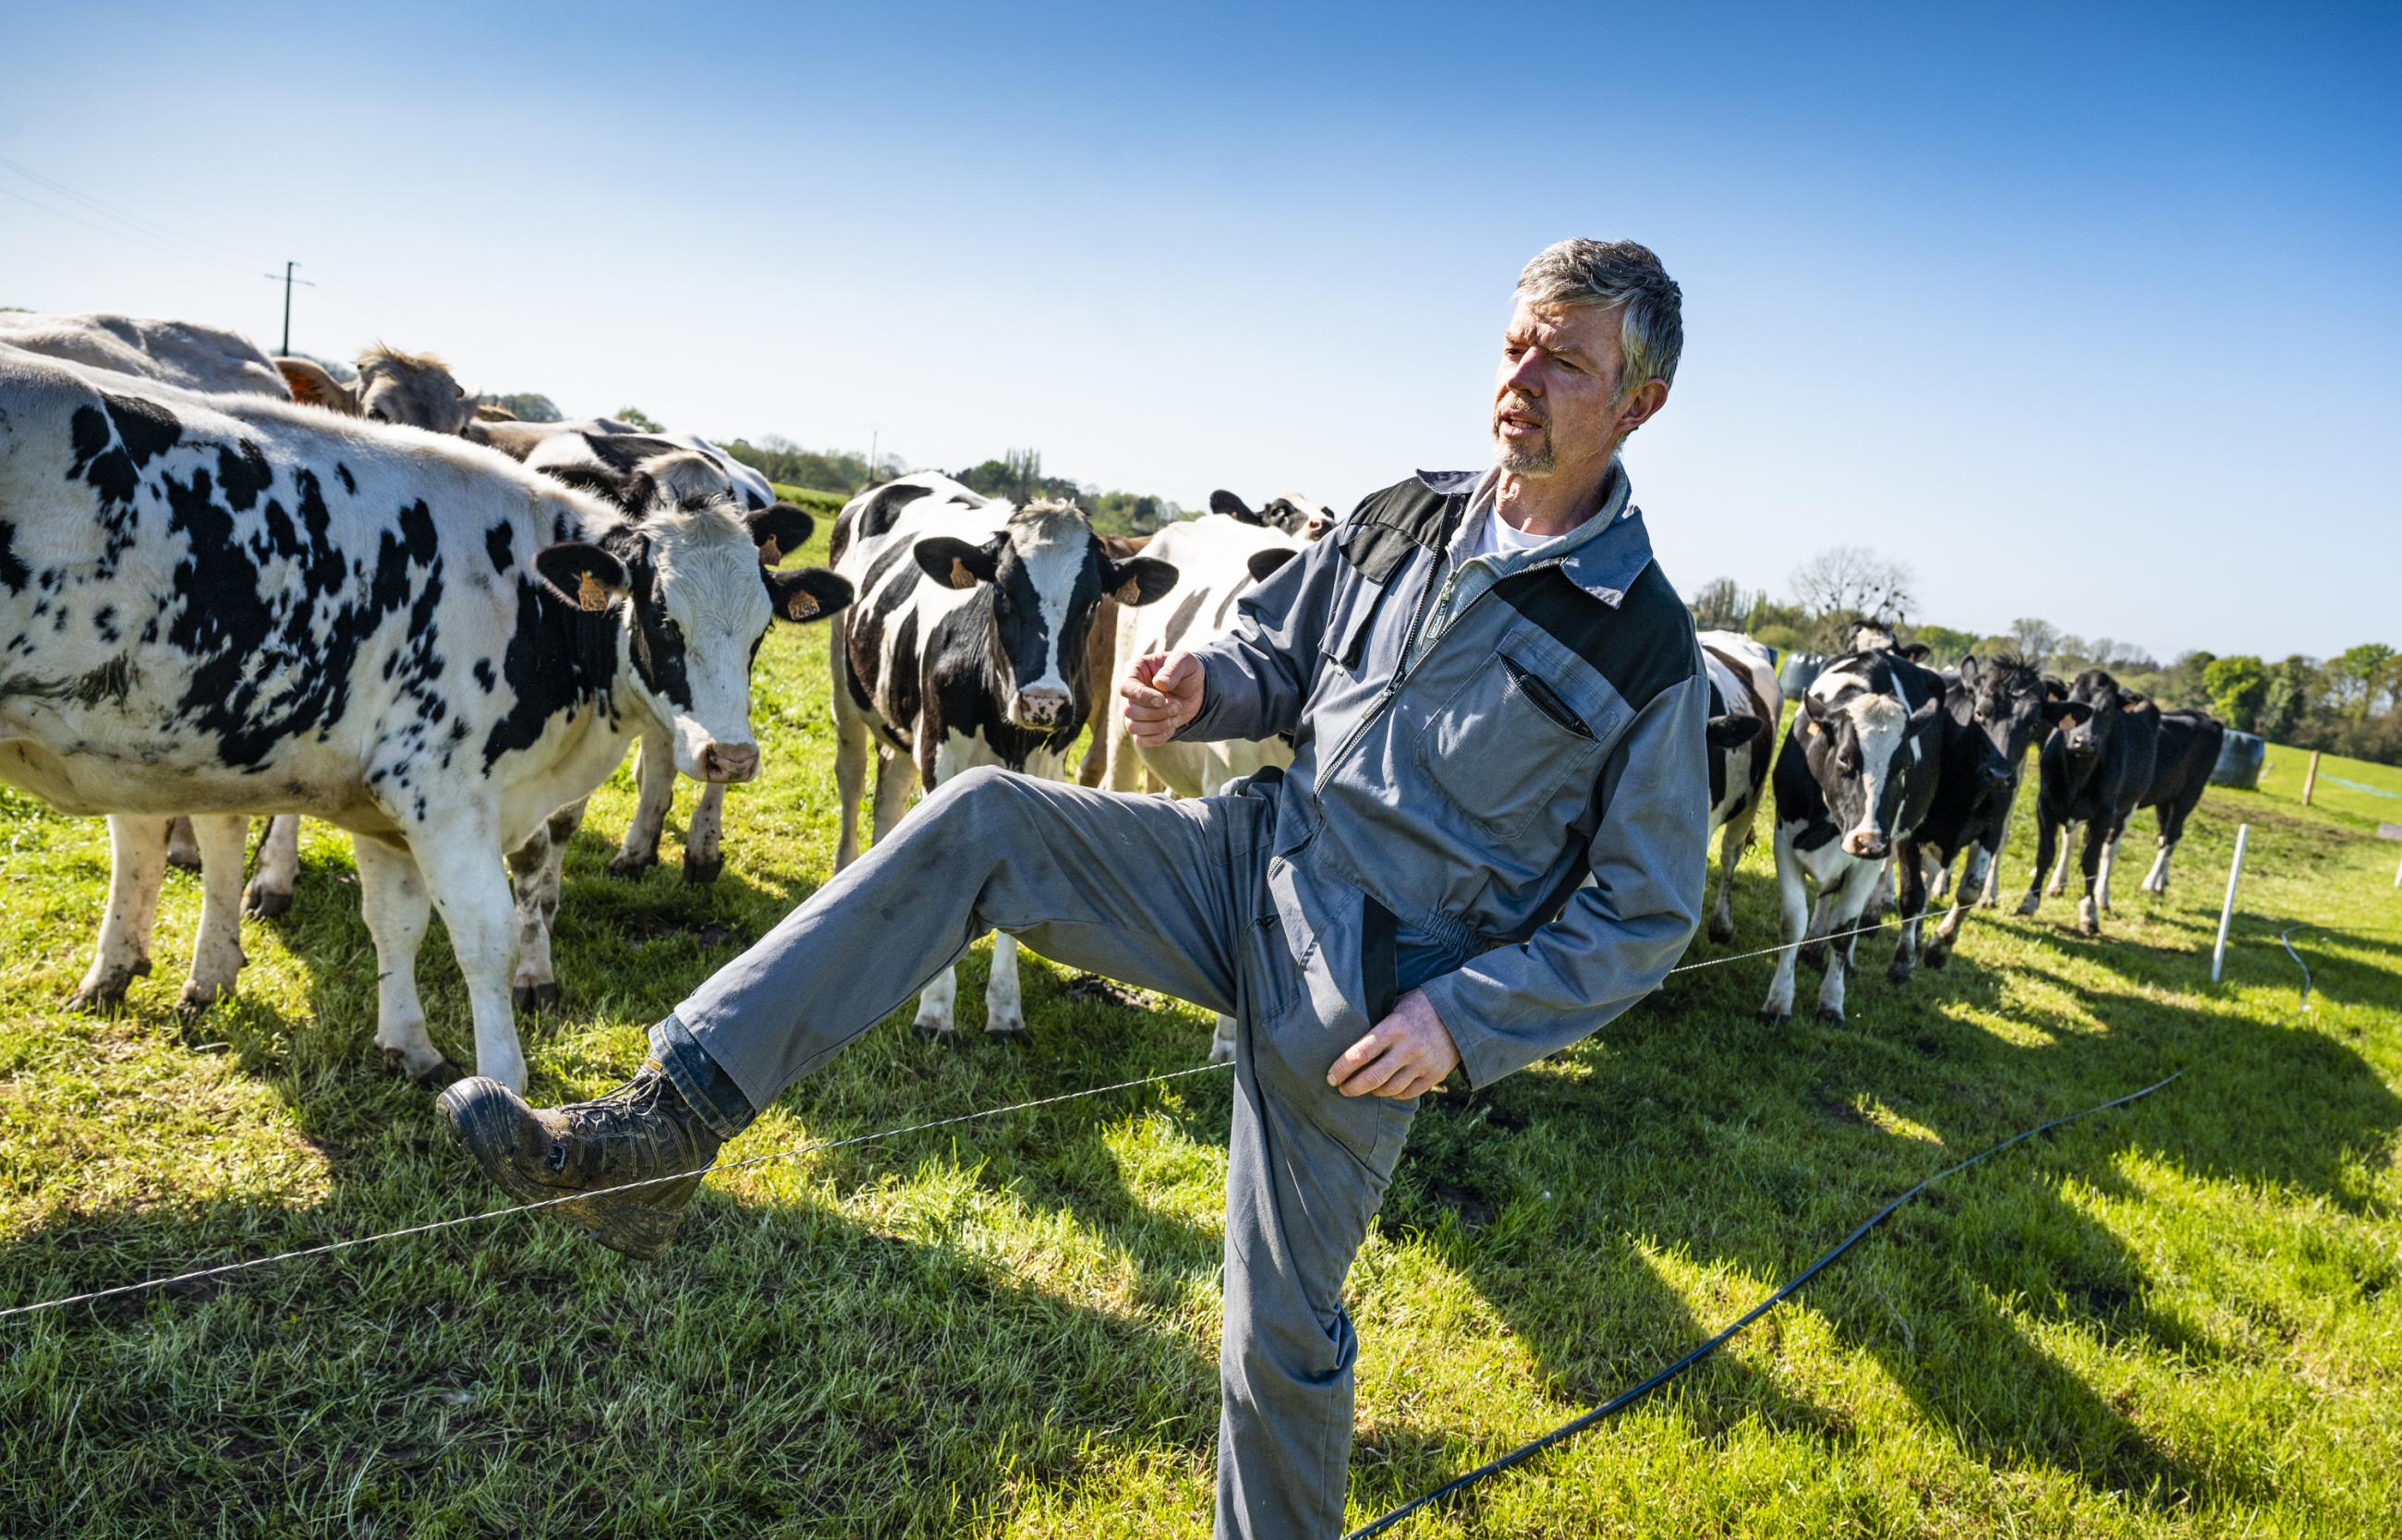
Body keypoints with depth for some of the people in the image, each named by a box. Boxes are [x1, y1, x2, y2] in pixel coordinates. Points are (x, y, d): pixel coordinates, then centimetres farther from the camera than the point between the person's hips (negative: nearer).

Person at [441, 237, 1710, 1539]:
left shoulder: (1645, 650, -11)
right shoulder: (1400, 520, 4)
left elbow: (1646, 909, -6)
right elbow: (1279, 659, 17)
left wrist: (1467, 1022, -17)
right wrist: (1206, 686, -7)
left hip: (1363, 1006, -5)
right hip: (1252, 858, 5)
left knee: (1282, 1336, 3)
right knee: (979, 819, -15)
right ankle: (670, 1120, -17)